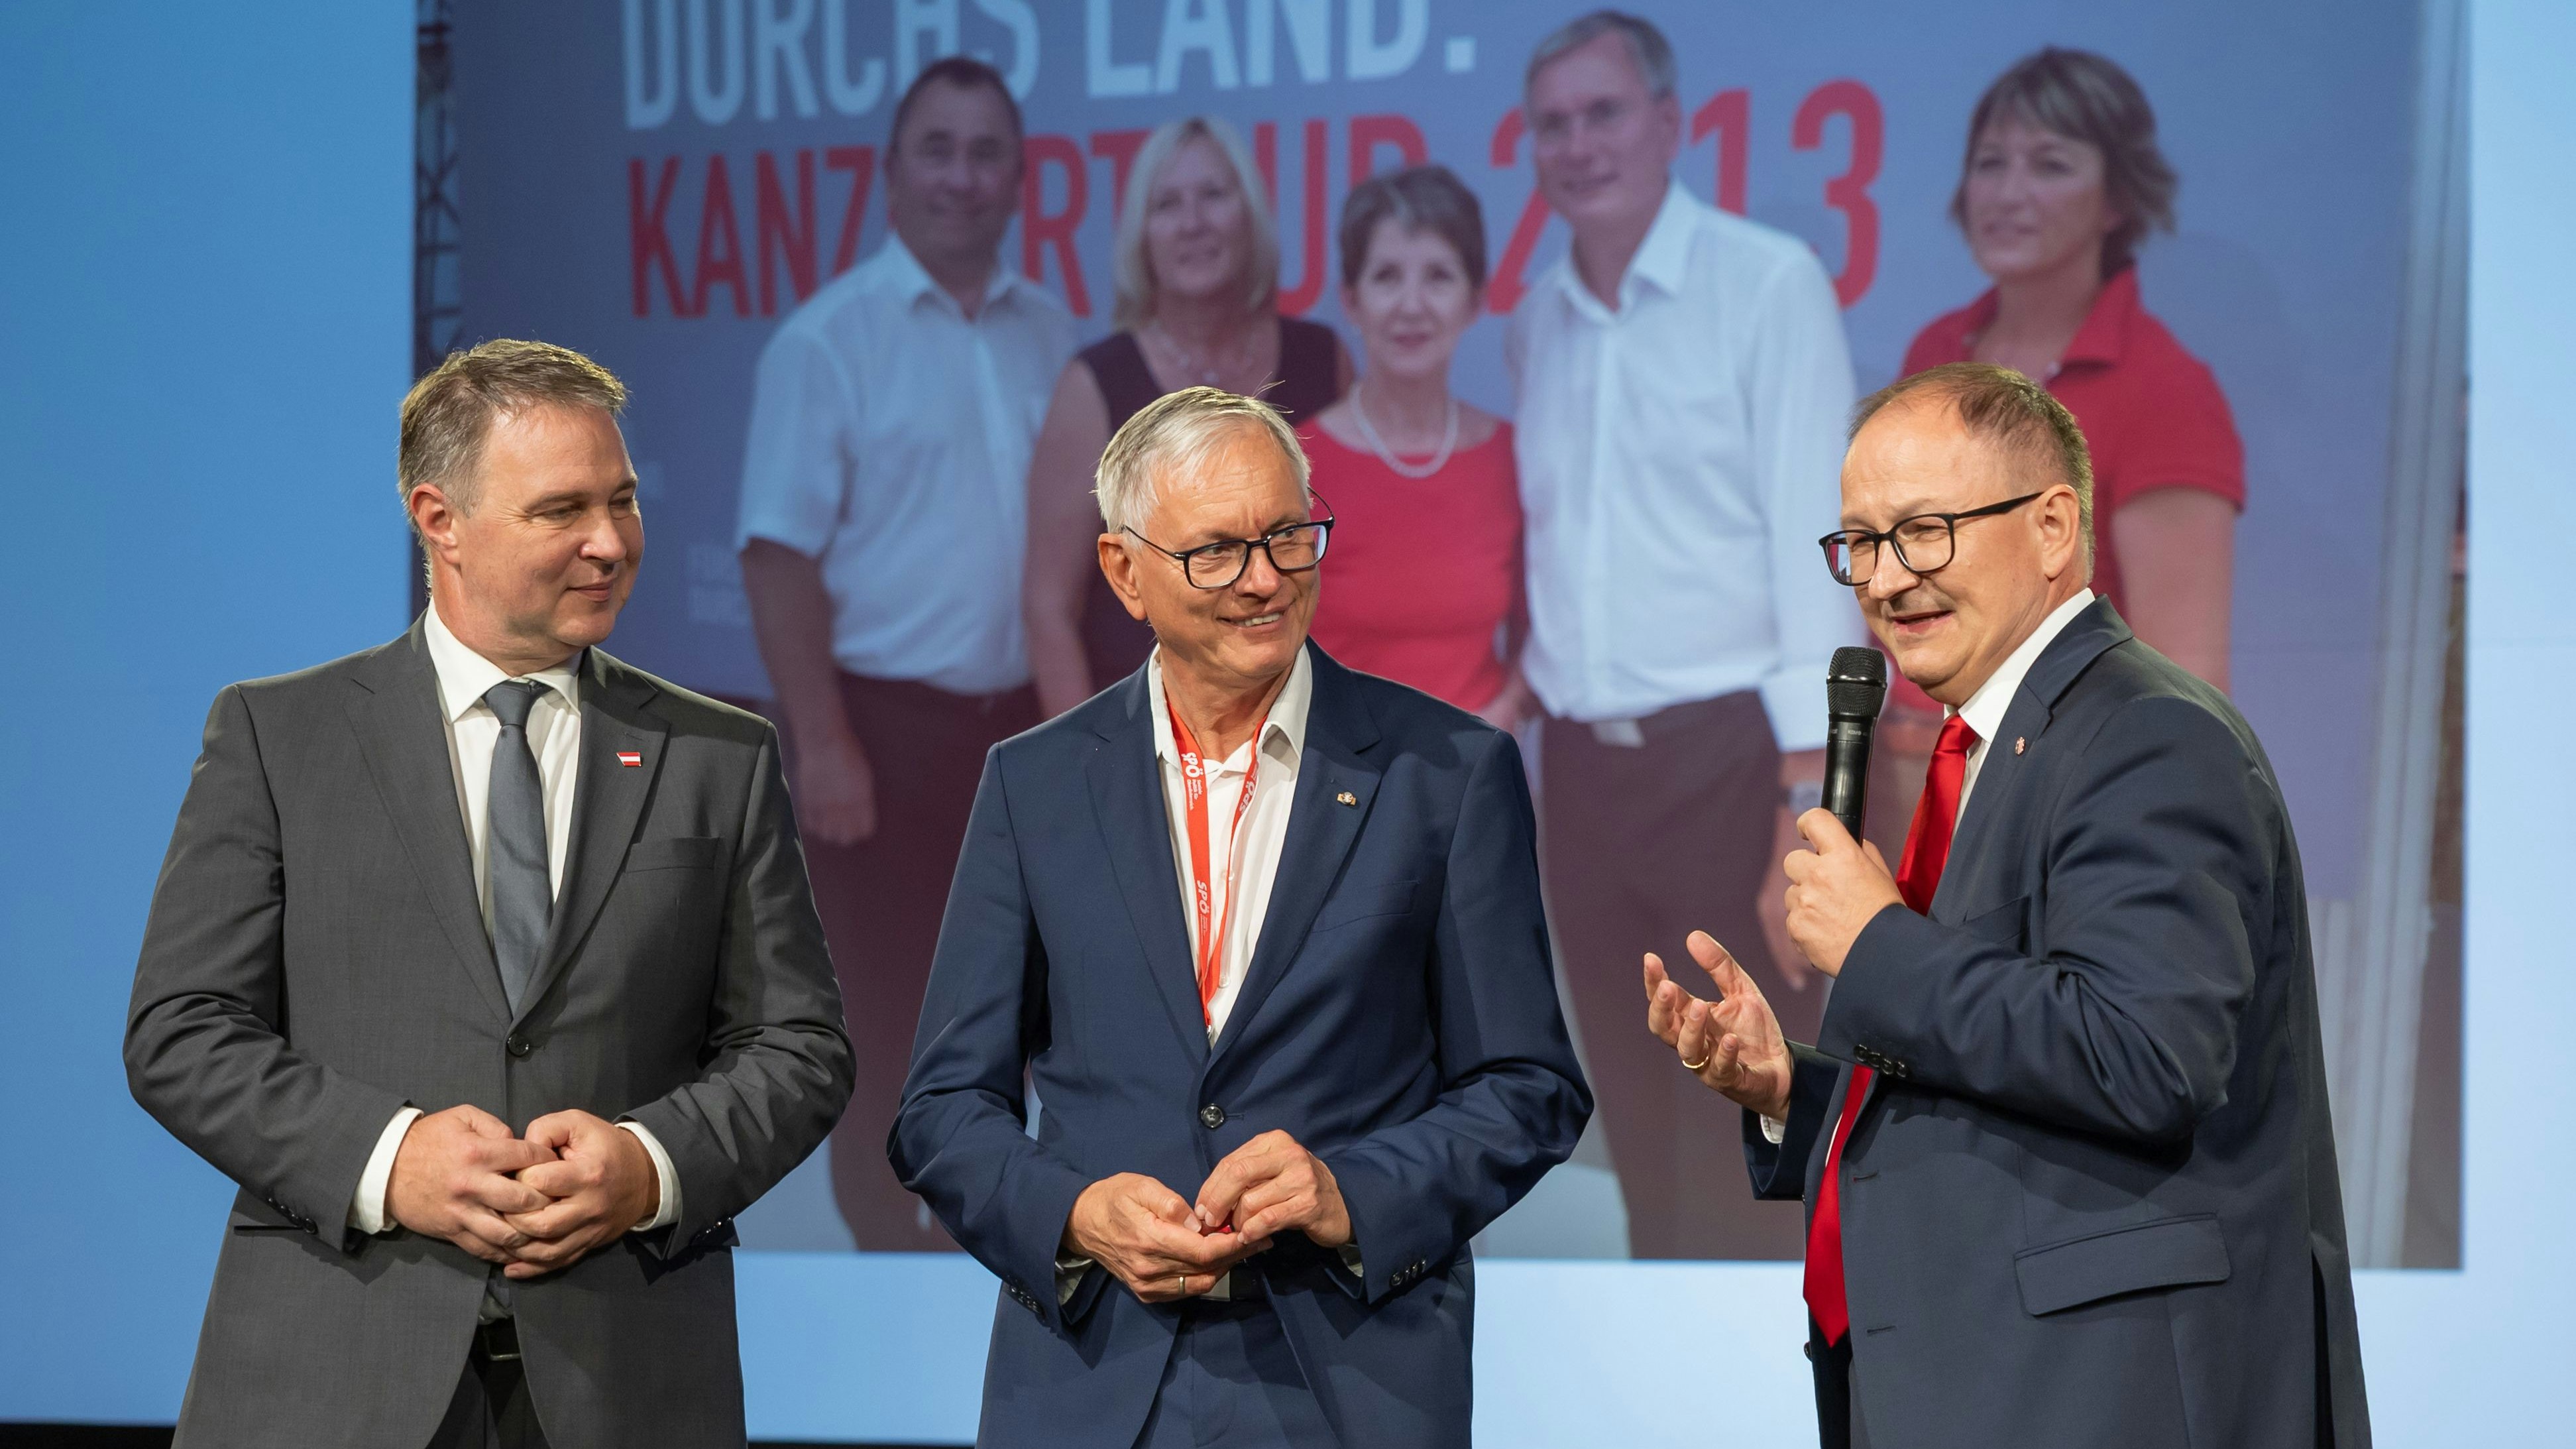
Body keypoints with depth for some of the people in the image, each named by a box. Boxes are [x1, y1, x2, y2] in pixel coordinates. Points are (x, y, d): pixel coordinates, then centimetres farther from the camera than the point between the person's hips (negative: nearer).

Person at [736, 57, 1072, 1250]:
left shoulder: (1049, 336, 8)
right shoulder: (830, 340, -7)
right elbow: (781, 554, -11)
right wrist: (823, 745, -17)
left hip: (1023, 723, 5)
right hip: (886, 722, -5)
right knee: (884, 1026, 2)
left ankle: (980, 1242, 25)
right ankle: (890, 1258, 11)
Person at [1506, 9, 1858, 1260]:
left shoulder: (1767, 283, -6)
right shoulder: (1536, 326, 12)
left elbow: (1814, 529, -11)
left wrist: (1813, 790, -16)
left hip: (1728, 754, -6)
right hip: (1584, 765, 6)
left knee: (1749, 1136, -4)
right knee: (1641, 1133, 11)